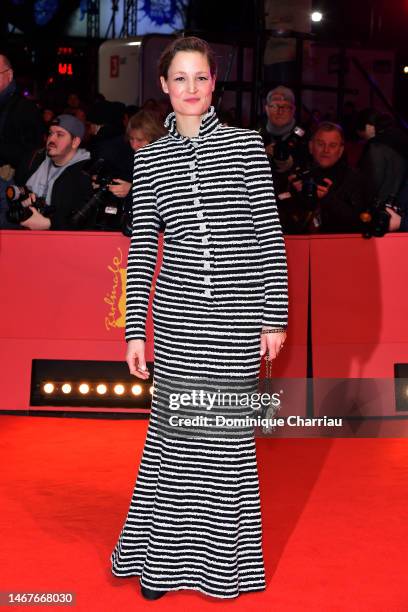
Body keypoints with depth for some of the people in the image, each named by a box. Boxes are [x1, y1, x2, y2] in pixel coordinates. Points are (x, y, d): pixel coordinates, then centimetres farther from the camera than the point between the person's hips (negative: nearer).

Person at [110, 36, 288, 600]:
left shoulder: (246, 145, 1)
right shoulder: (149, 159, 6)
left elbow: (269, 235, 0)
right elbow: (141, 247, 6)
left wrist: (275, 316, -4)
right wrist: (135, 329, 2)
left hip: (238, 317, -1)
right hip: (176, 314, 1)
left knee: (231, 436, 7)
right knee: (172, 432, 6)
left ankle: (223, 558, 22)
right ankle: (160, 556, 20)